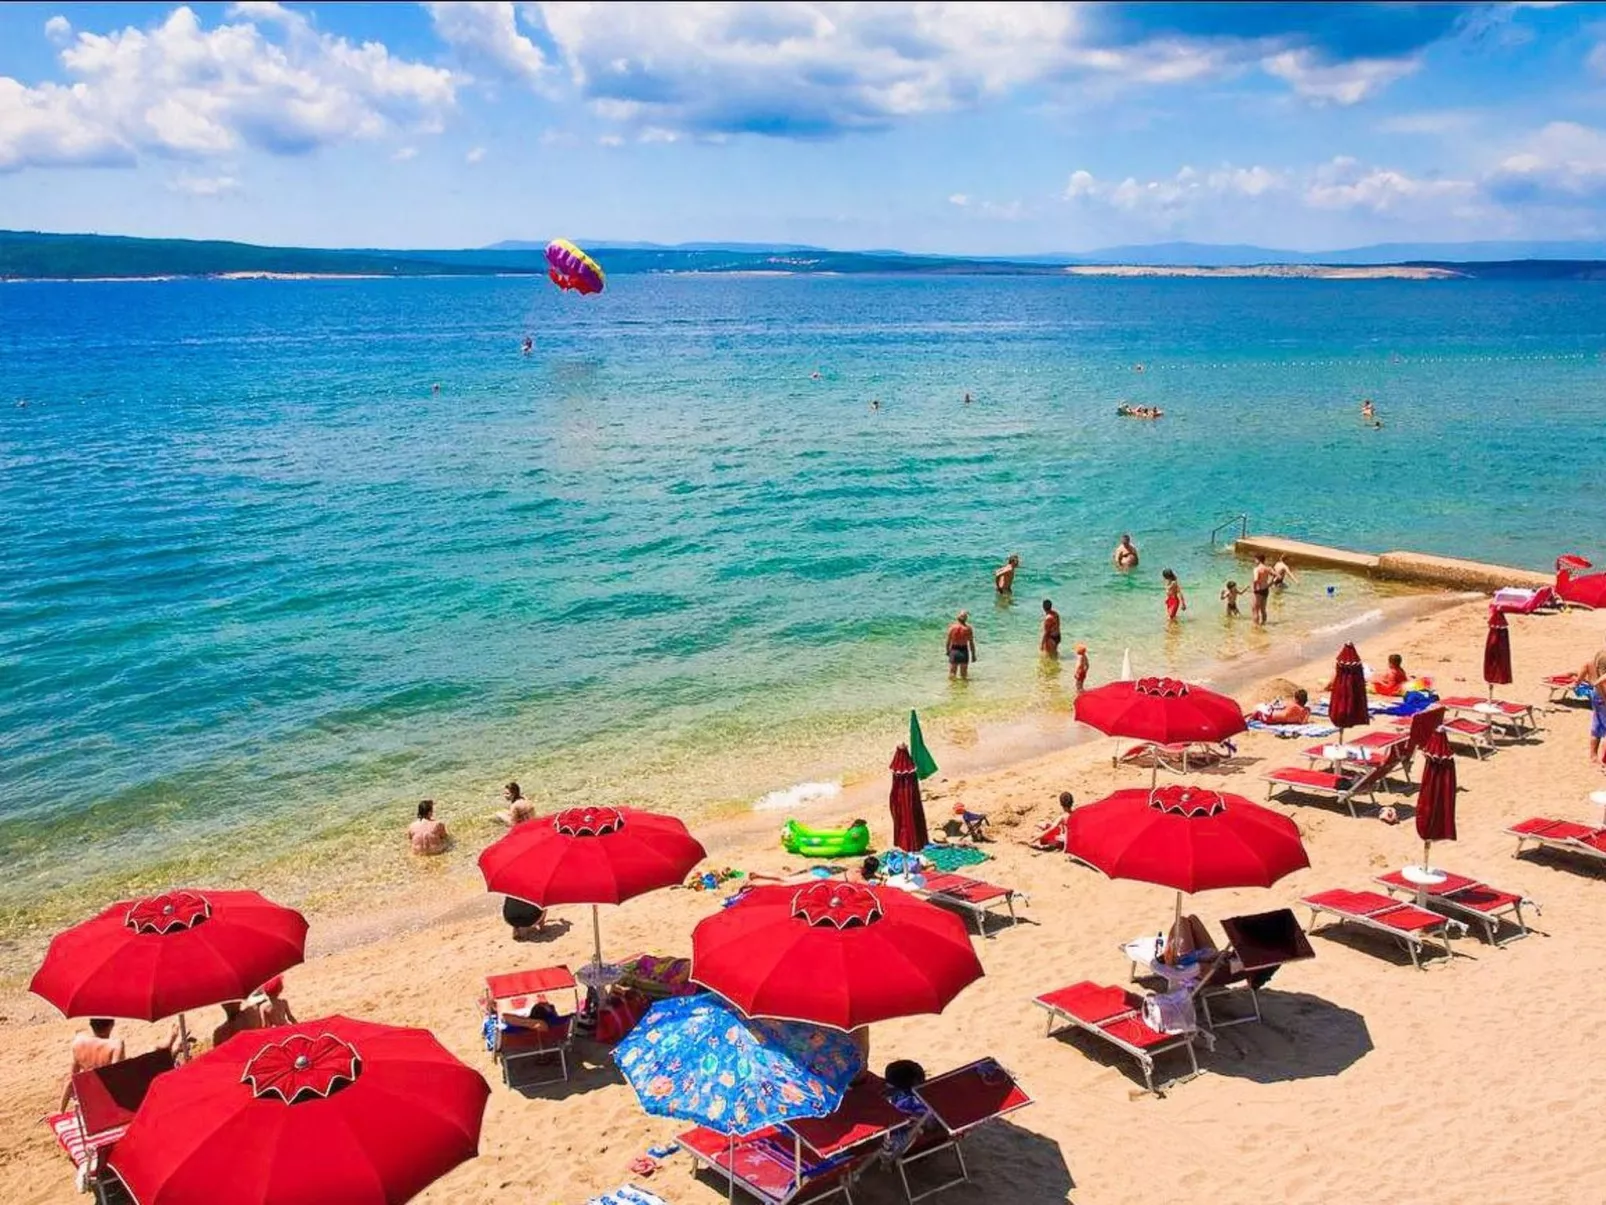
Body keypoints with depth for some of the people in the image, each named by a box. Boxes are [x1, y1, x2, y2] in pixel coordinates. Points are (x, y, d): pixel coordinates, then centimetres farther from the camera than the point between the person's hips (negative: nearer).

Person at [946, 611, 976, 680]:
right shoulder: (968, 628, -9)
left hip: (954, 650, 1)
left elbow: (948, 641, 0)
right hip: (964, 651, -1)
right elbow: (971, 643, -6)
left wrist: (948, 651, 15)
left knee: (952, 673, 10)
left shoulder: (952, 627, -5)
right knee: (964, 674, 10)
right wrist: (973, 655, 3)